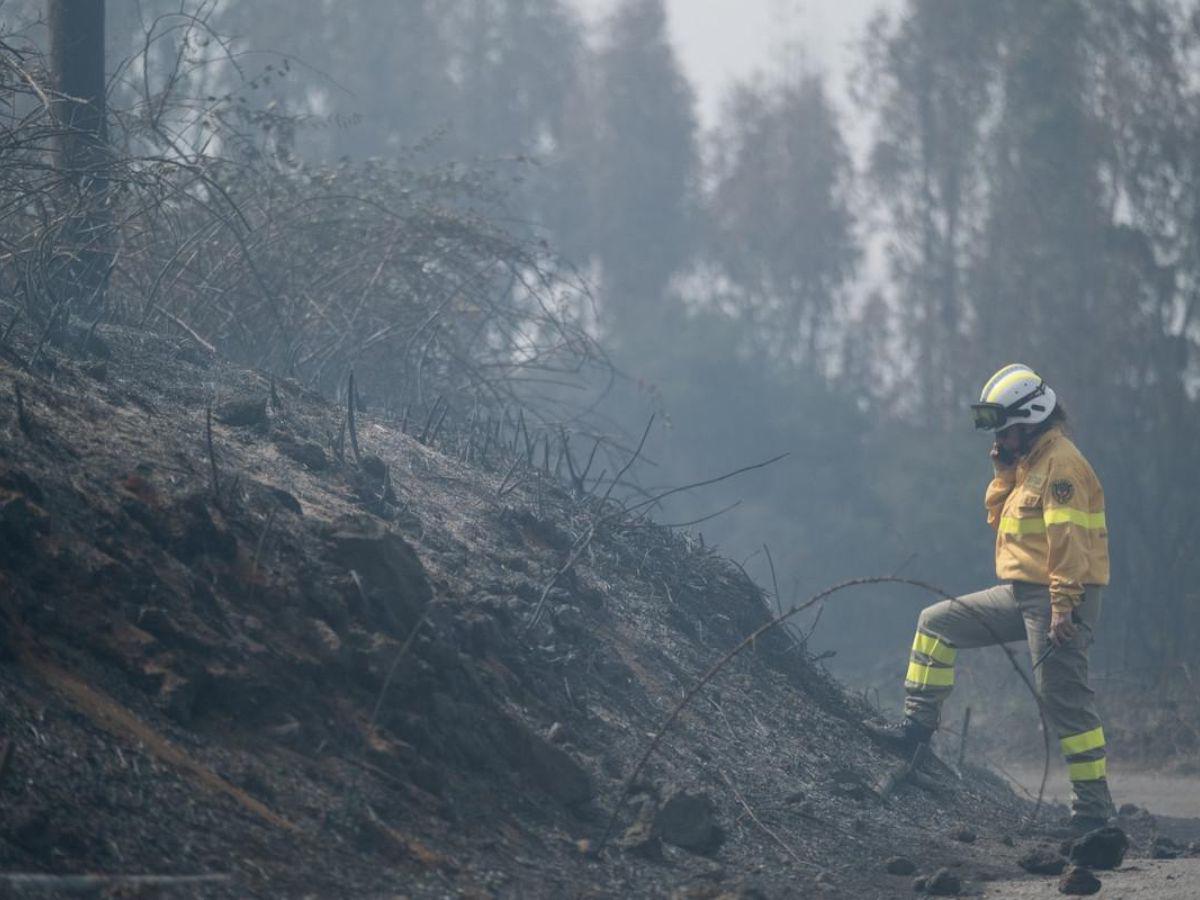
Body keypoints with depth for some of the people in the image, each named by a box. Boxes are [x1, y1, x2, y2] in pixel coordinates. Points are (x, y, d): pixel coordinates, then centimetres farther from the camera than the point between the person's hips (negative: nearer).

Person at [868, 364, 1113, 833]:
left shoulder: (1060, 462, -16)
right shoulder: (1028, 461, 16)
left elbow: (1068, 541, -22)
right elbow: (998, 519, 20)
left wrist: (1063, 607, -26)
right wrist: (1005, 471, 7)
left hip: (1055, 599, -10)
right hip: (1022, 594, 10)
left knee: (1064, 701, -9)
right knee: (938, 623, 14)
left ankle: (1093, 809, -5)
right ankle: (917, 725, 15)